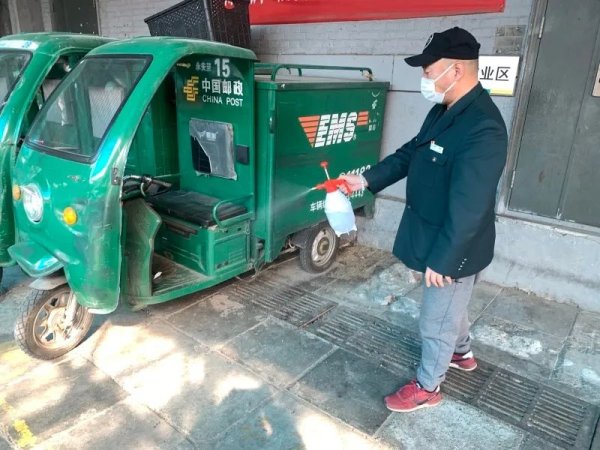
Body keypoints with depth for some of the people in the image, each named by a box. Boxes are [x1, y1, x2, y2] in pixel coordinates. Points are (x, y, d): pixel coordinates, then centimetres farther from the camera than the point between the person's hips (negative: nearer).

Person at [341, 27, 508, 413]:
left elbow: (468, 207, -29)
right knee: (450, 306, 29)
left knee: (436, 320, 10)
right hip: (439, 237, 9)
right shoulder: (445, 111, 2)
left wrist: (441, 259, -23)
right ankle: (462, 353, 55)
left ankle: (427, 388, 33)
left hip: (454, 248, -9)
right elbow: (410, 153, 13)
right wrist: (367, 180, 8)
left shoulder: (482, 129, -30)